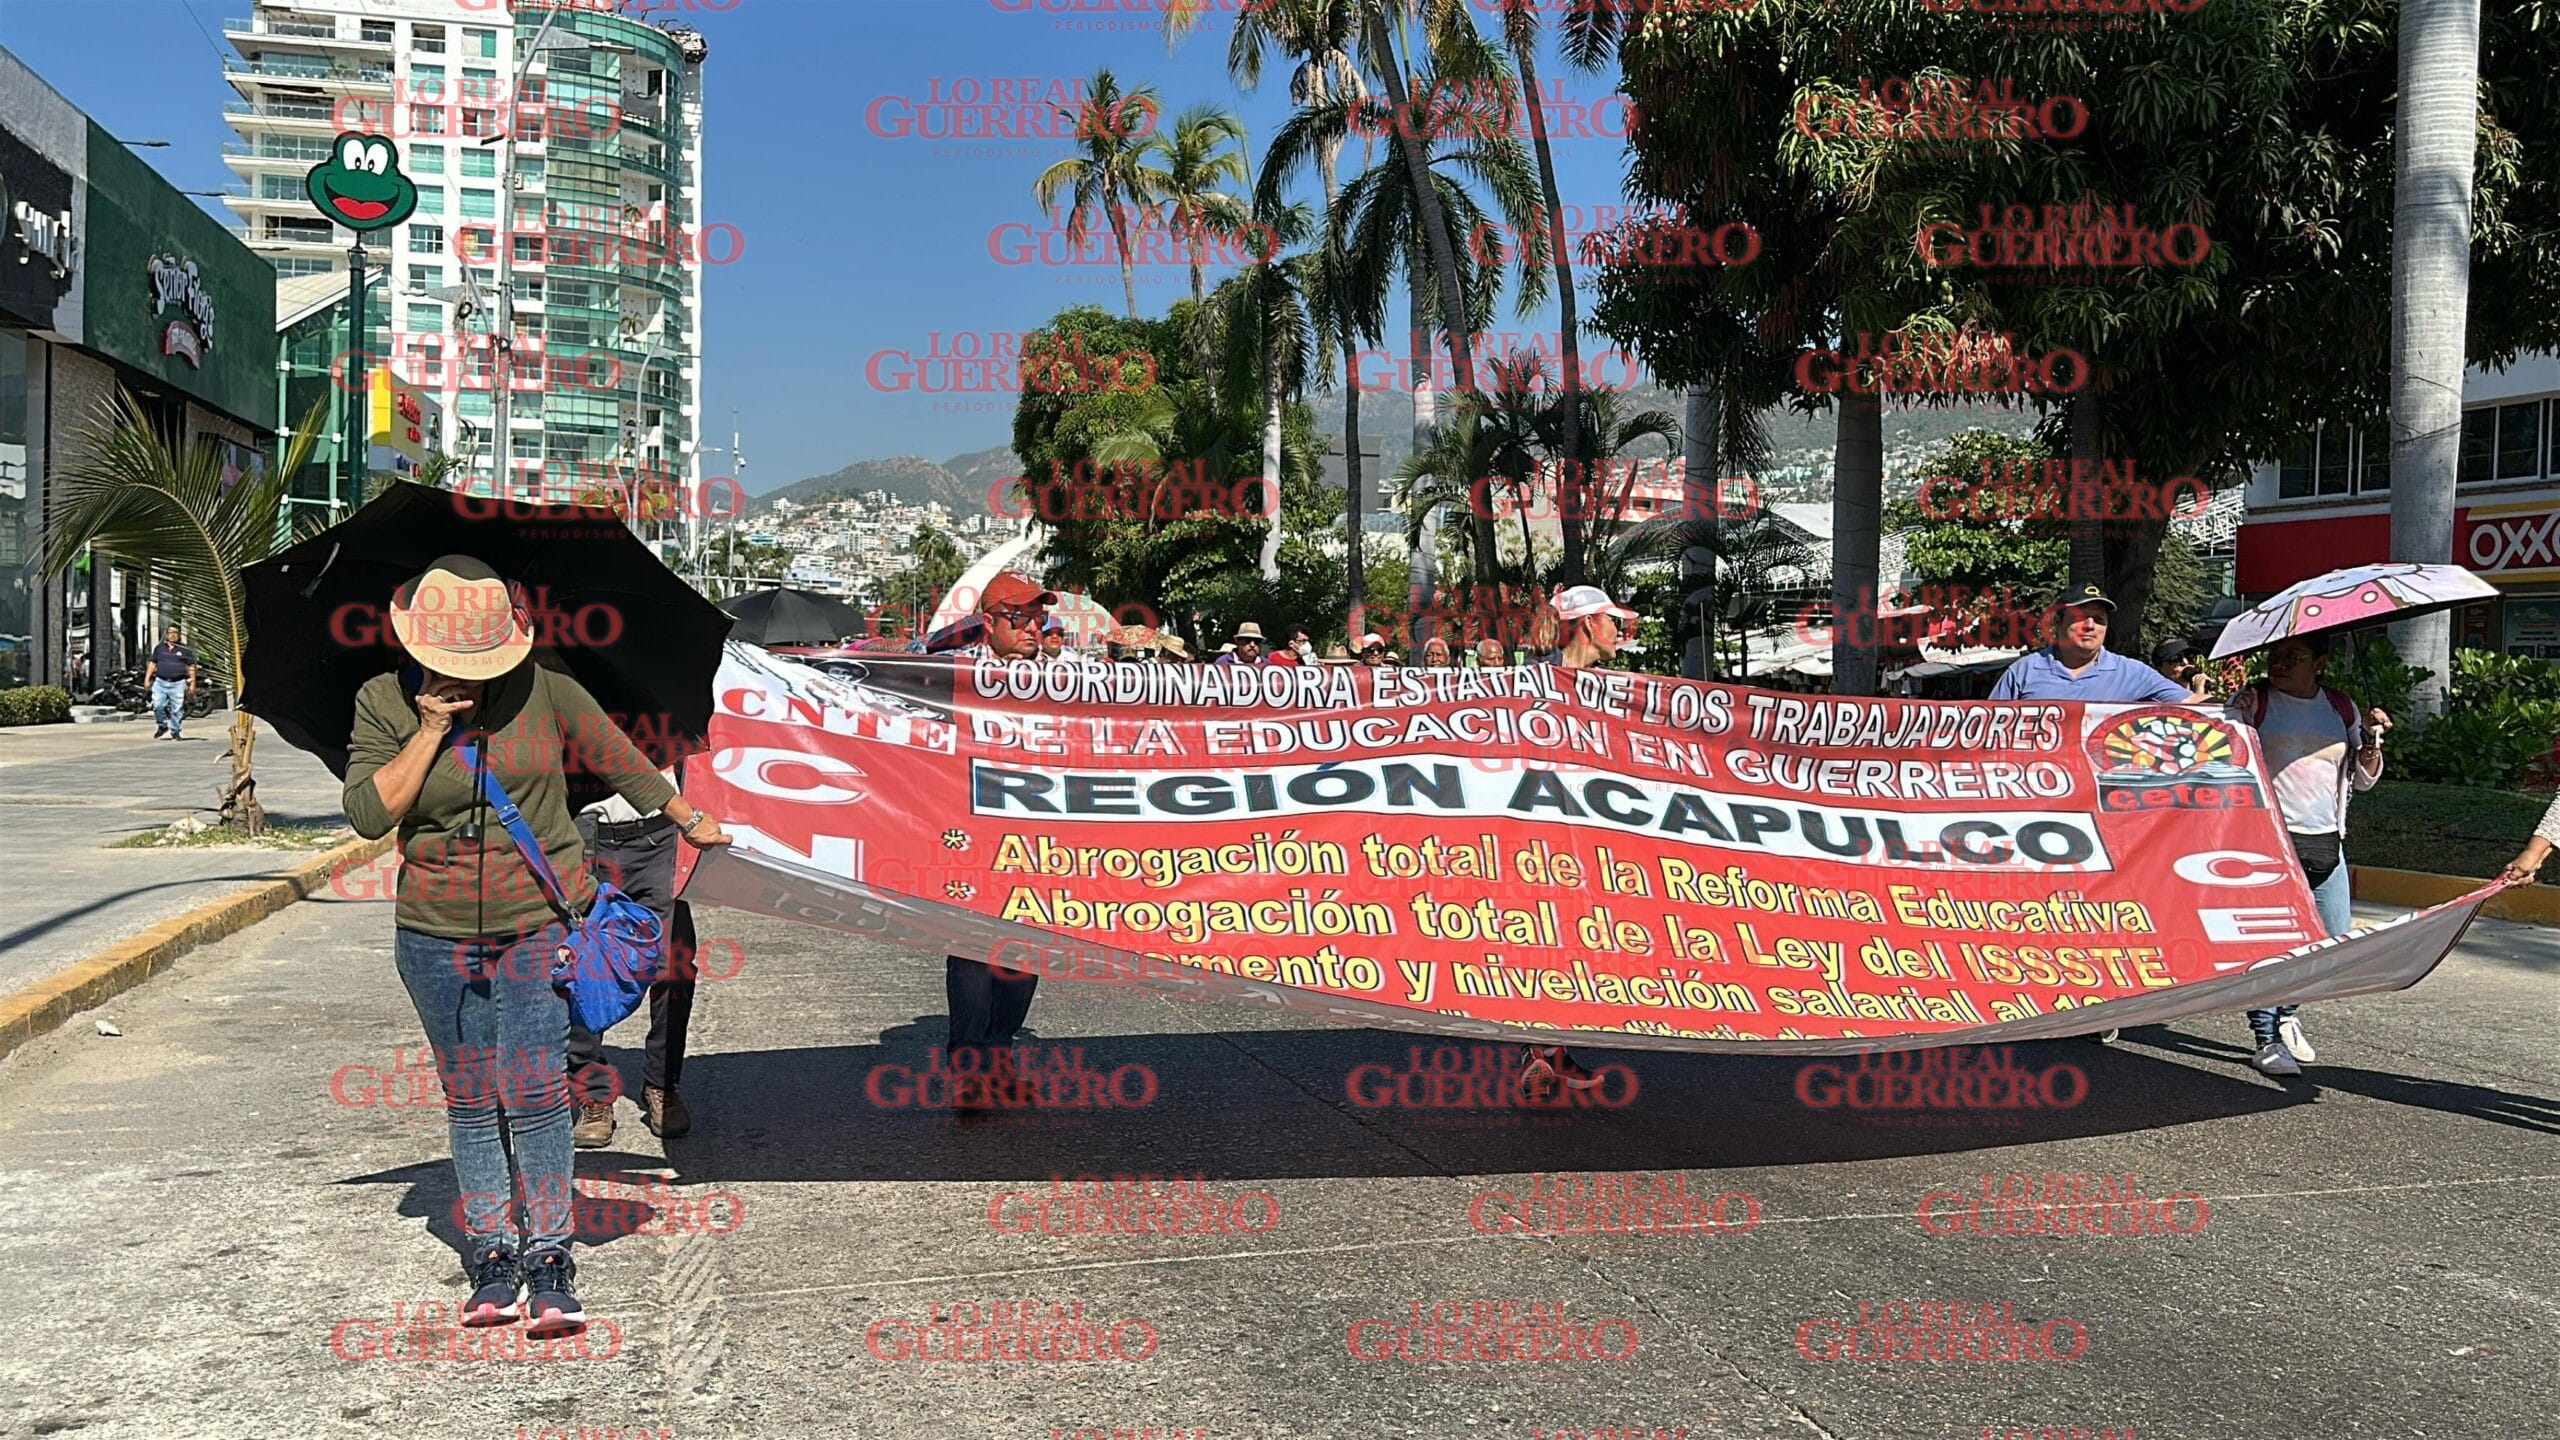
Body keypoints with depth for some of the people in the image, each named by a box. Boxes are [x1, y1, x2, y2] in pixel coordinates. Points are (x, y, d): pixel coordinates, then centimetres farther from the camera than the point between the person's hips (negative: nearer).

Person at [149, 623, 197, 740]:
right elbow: (153, 664, 17)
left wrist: (192, 684, 1)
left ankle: (175, 732, 10)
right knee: (157, 706, -8)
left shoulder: (185, 650, 6)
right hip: (160, 682, 2)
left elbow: (191, 667, 6)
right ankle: (162, 726, 15)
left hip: (178, 683, -2)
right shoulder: (159, 648, 13)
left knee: (177, 709, -2)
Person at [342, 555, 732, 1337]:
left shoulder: (543, 689, -4)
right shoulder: (383, 702, -1)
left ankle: (549, 1259, 4)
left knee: (534, 1091, -6)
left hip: (540, 922, -2)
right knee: (470, 1098, 8)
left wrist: (686, 819, 18)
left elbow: (615, 754, 9)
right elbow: (367, 814, -10)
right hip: (437, 935, 2)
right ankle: (491, 1257, 18)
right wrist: (430, 732, -16)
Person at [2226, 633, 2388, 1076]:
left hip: (2326, 843, 5)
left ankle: (2285, 1010, 30)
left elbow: (2363, 779, 16)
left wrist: (2371, 742, -3)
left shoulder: (2342, 708, 12)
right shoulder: (2251, 702, 1)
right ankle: (2267, 1039, 1)